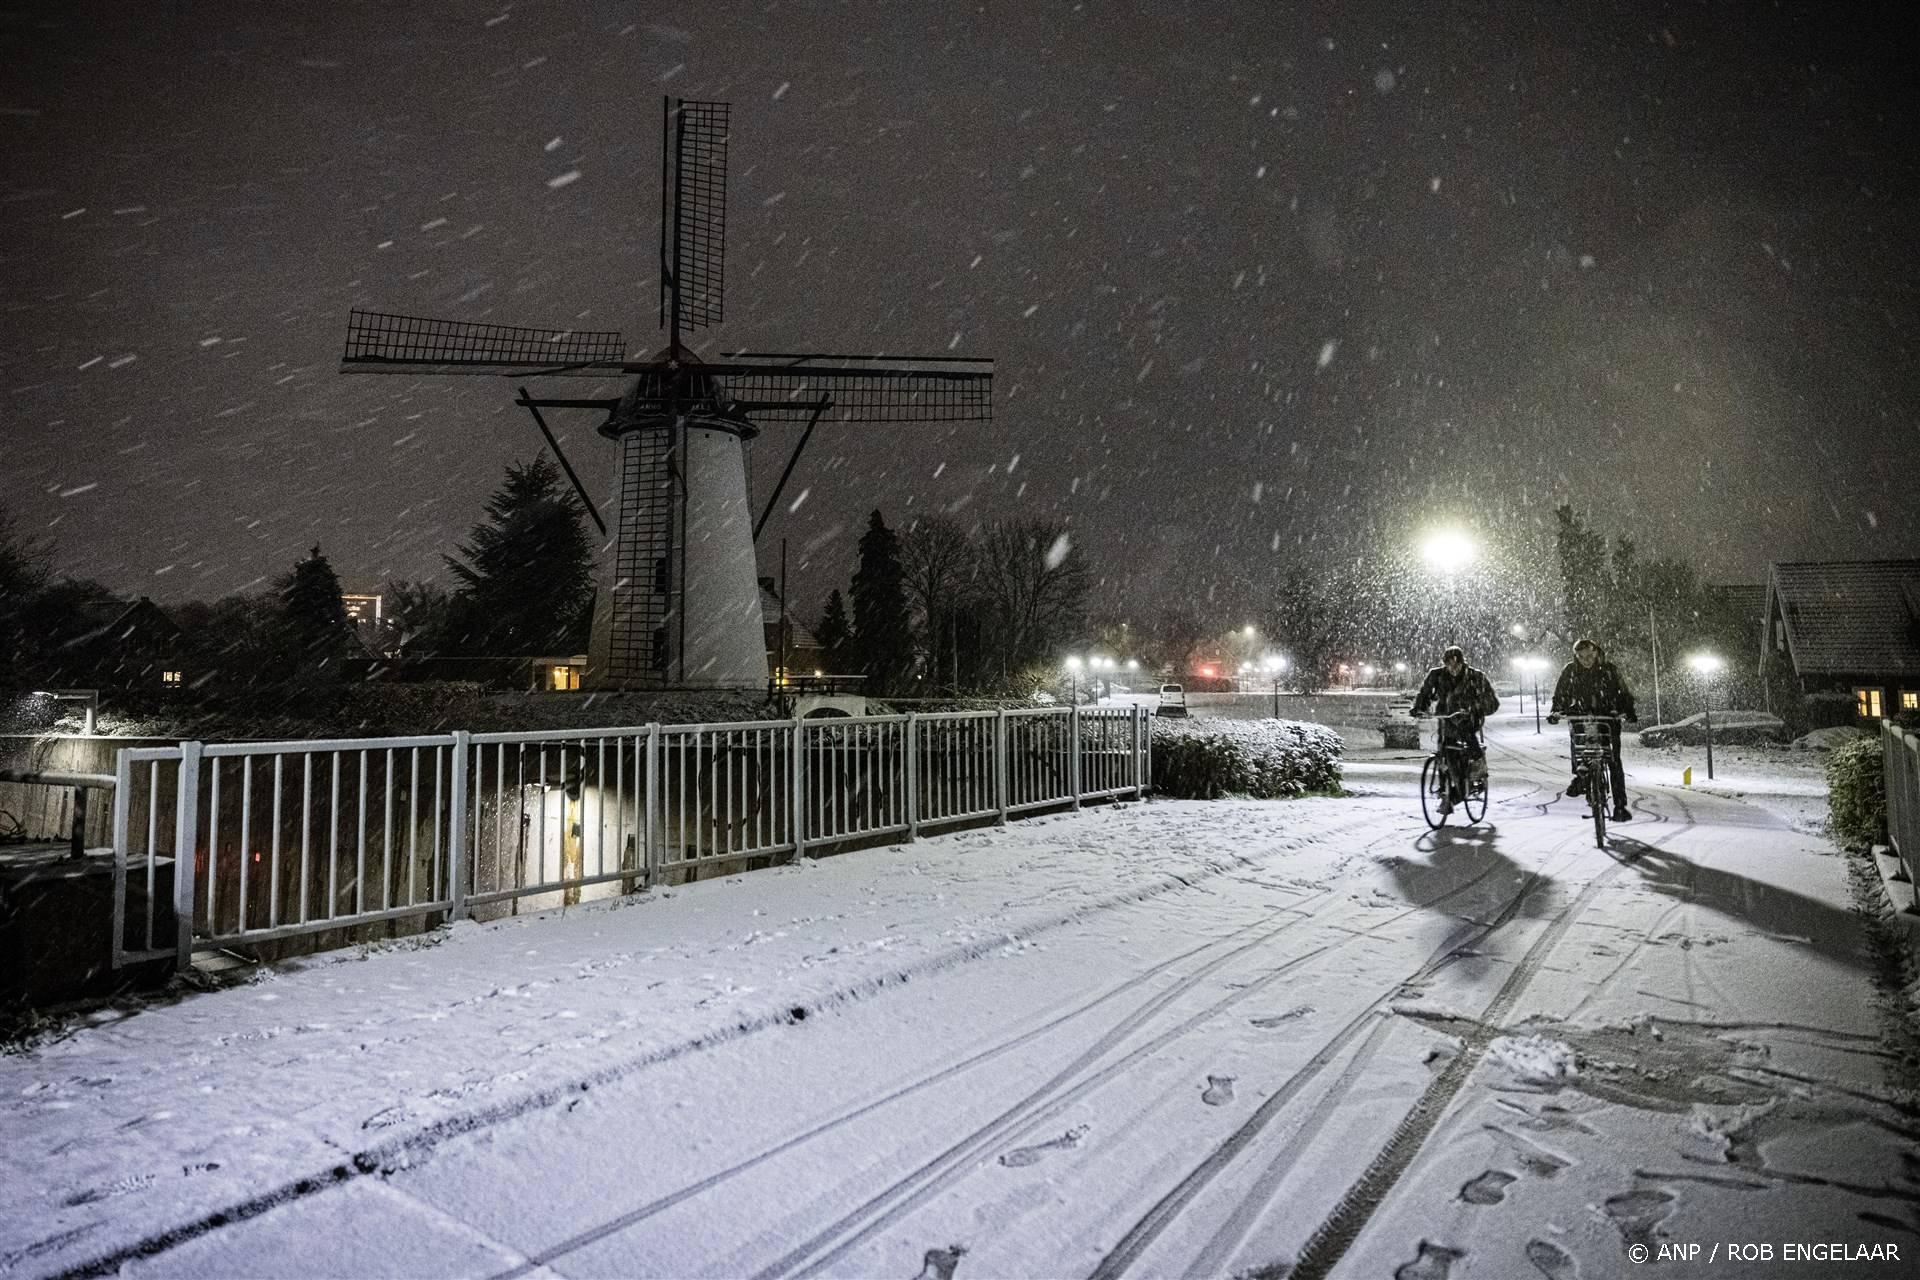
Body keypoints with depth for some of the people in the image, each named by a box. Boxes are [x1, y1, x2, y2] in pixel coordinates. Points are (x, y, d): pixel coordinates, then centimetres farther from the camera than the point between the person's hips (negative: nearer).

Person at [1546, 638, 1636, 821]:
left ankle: (1620, 805, -3)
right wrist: (1555, 711, -15)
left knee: (1614, 762, -7)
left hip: (1608, 717, -1)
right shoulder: (1570, 670, -4)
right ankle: (1579, 777, 1)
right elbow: (1560, 694, 1)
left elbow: (1623, 692, -2)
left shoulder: (1607, 669, -6)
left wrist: (1629, 710, -18)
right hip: (1581, 715, 1)